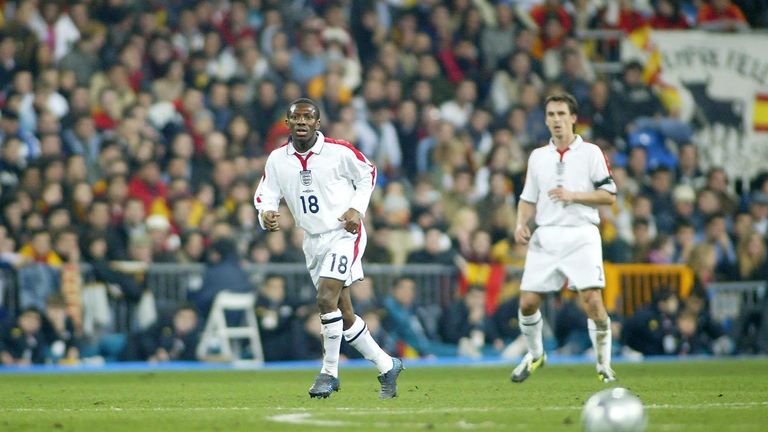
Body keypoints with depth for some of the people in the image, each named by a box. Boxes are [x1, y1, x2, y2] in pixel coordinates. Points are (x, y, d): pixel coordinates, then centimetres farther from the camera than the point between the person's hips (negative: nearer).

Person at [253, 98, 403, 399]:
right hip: (313, 242, 6)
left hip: (344, 234, -6)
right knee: (343, 313, 9)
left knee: (326, 299, -21)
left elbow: (367, 174, 4)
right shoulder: (277, 159, 2)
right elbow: (265, 193, 9)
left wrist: (357, 209, -9)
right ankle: (387, 366, 23)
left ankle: (329, 372, -11)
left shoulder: (338, 151, -10)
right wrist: (266, 213, -14)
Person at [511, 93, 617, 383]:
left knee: (592, 299, -16)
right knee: (528, 302, -2)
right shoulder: (538, 156, 15)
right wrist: (521, 224, 0)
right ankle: (535, 354, 23)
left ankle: (604, 364, -2)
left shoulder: (590, 152, 3)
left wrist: (573, 195, -12)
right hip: (546, 236, 4)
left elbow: (609, 196, -1)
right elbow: (528, 199, 19)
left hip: (581, 234, -4)